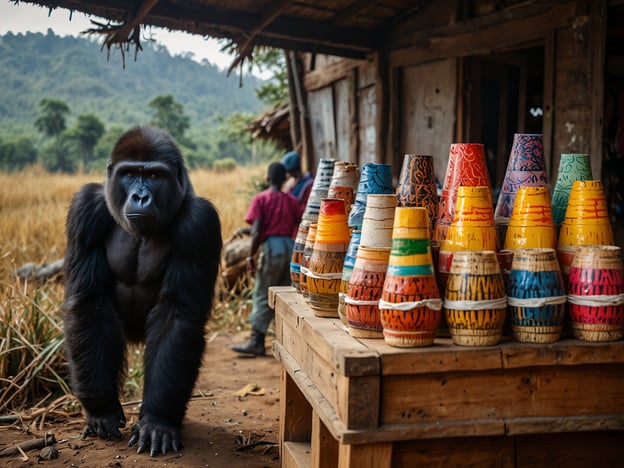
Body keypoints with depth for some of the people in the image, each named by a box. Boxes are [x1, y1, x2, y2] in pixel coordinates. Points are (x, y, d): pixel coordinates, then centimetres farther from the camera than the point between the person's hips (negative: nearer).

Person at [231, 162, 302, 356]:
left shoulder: (260, 199, -2)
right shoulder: (292, 201, 10)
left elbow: (256, 232, -11)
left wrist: (251, 256, -6)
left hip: (271, 247, -4)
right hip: (290, 247, 5)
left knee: (263, 296, -1)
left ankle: (256, 342, -2)